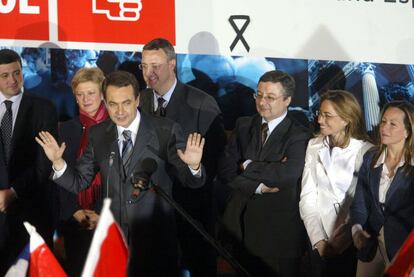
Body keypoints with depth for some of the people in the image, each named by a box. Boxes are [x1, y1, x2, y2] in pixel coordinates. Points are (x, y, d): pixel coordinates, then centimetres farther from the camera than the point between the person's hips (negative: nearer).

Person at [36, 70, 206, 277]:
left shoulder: (165, 131, -7)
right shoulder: (97, 135, 3)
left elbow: (190, 181, -5)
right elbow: (78, 183, 6)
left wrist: (193, 166, -28)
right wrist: (57, 161, -12)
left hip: (156, 239, -2)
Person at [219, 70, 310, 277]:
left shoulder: (298, 135, -8)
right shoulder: (243, 126, 6)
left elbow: (287, 174, -25)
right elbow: (225, 171, -2)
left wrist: (248, 166, -11)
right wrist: (258, 187, -15)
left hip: (279, 228, -4)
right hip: (241, 220, 4)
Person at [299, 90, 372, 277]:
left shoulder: (366, 151, -10)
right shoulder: (314, 146, 1)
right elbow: (307, 197, -1)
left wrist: (340, 241, -12)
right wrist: (318, 240, -11)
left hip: (352, 244, -3)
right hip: (319, 242, 3)